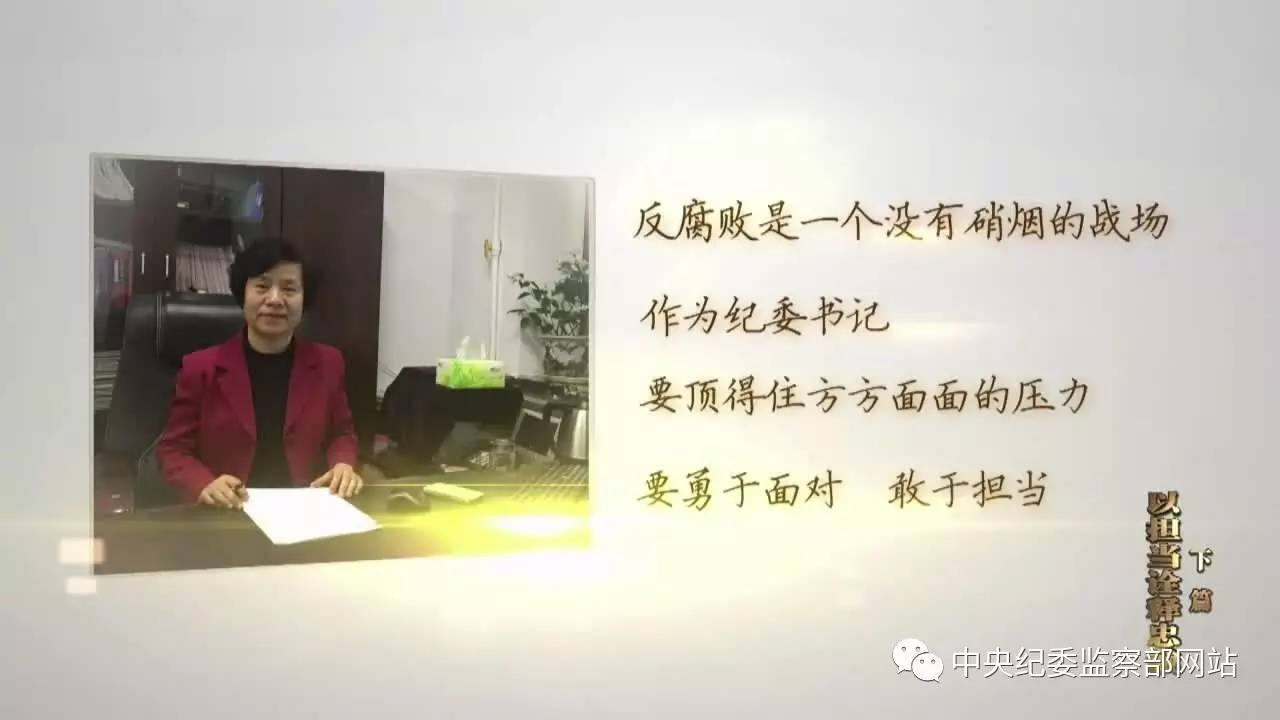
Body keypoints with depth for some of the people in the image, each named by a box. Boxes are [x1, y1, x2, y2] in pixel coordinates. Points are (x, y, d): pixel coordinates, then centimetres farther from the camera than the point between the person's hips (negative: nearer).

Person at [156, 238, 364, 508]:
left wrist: (343, 465, -3)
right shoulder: (201, 367, 2)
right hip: (225, 515, -2)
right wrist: (204, 484, -14)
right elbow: (173, 449, 6)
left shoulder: (328, 363, 8)